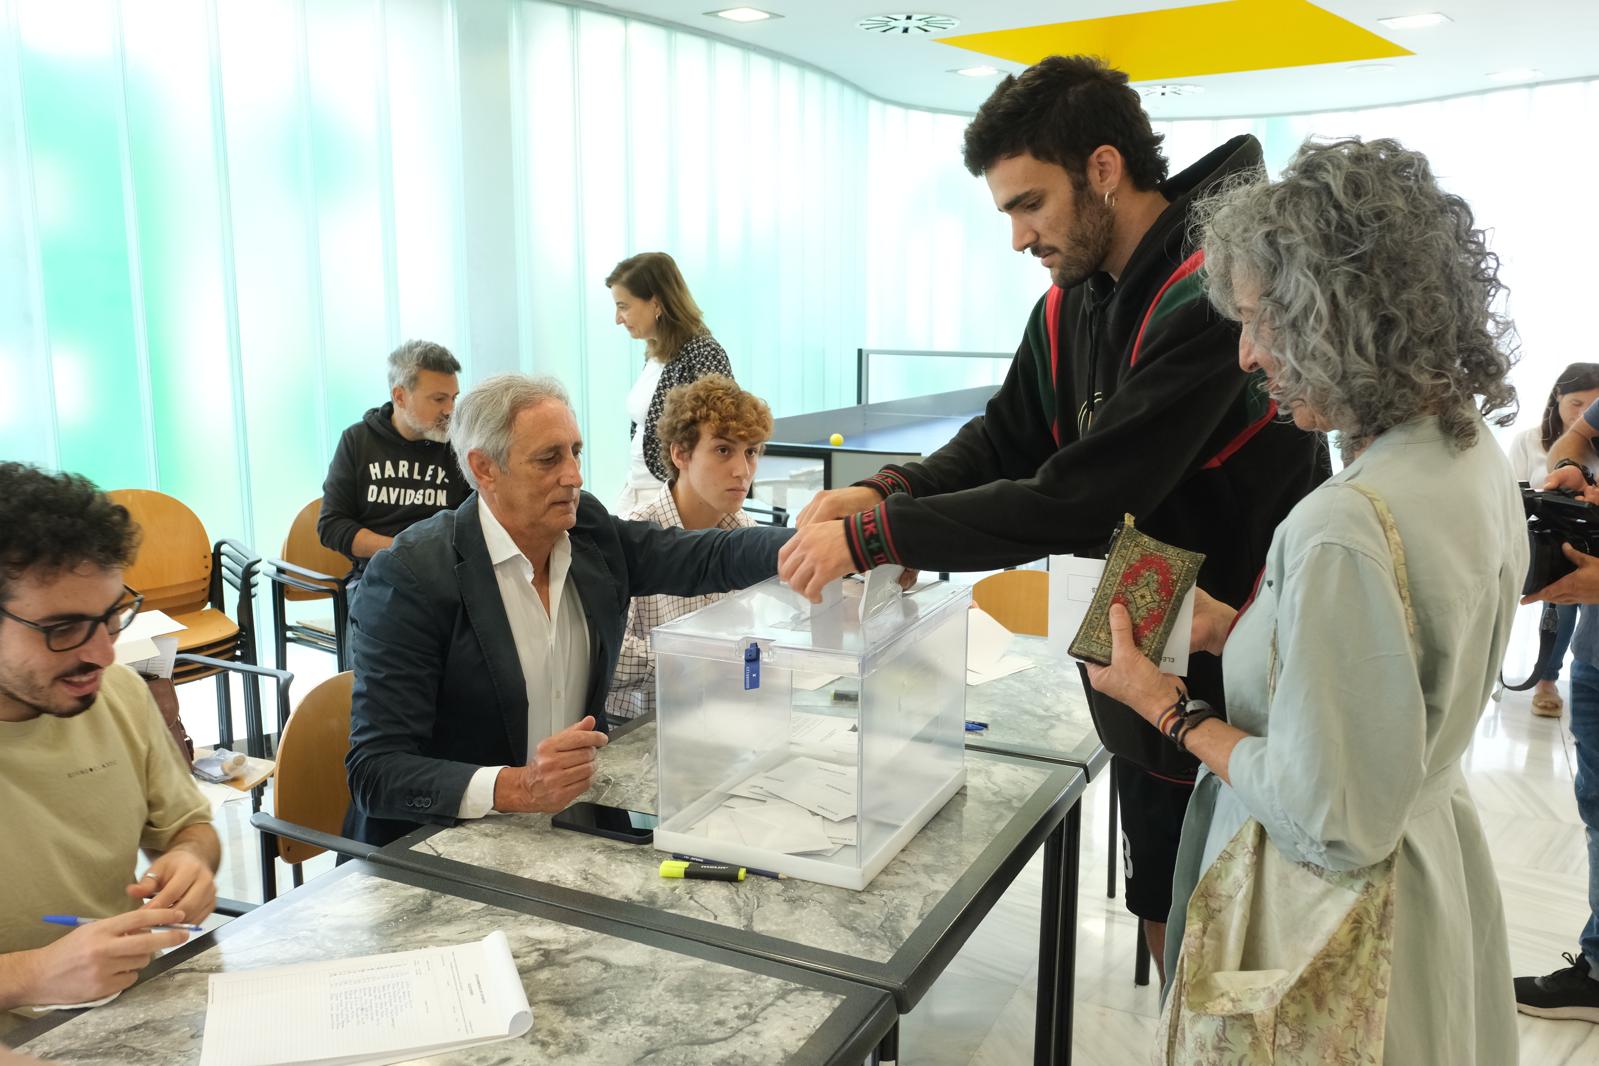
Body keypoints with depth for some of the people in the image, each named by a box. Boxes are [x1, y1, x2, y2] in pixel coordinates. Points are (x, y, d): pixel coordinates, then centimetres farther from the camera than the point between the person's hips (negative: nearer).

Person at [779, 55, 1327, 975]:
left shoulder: (1216, 295, -25)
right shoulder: (1071, 302, 2)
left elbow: (1081, 500, -29)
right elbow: (1007, 440, 10)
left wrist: (869, 539, -24)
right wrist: (885, 491, -9)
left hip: (1244, 682, -7)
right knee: (1164, 918, 21)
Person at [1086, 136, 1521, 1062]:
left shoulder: (1346, 531, -32)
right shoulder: (1473, 451, -3)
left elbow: (1327, 822, -26)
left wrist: (1170, 710, -16)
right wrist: (1234, 630, 3)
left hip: (1336, 927, -8)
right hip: (1433, 863, 8)